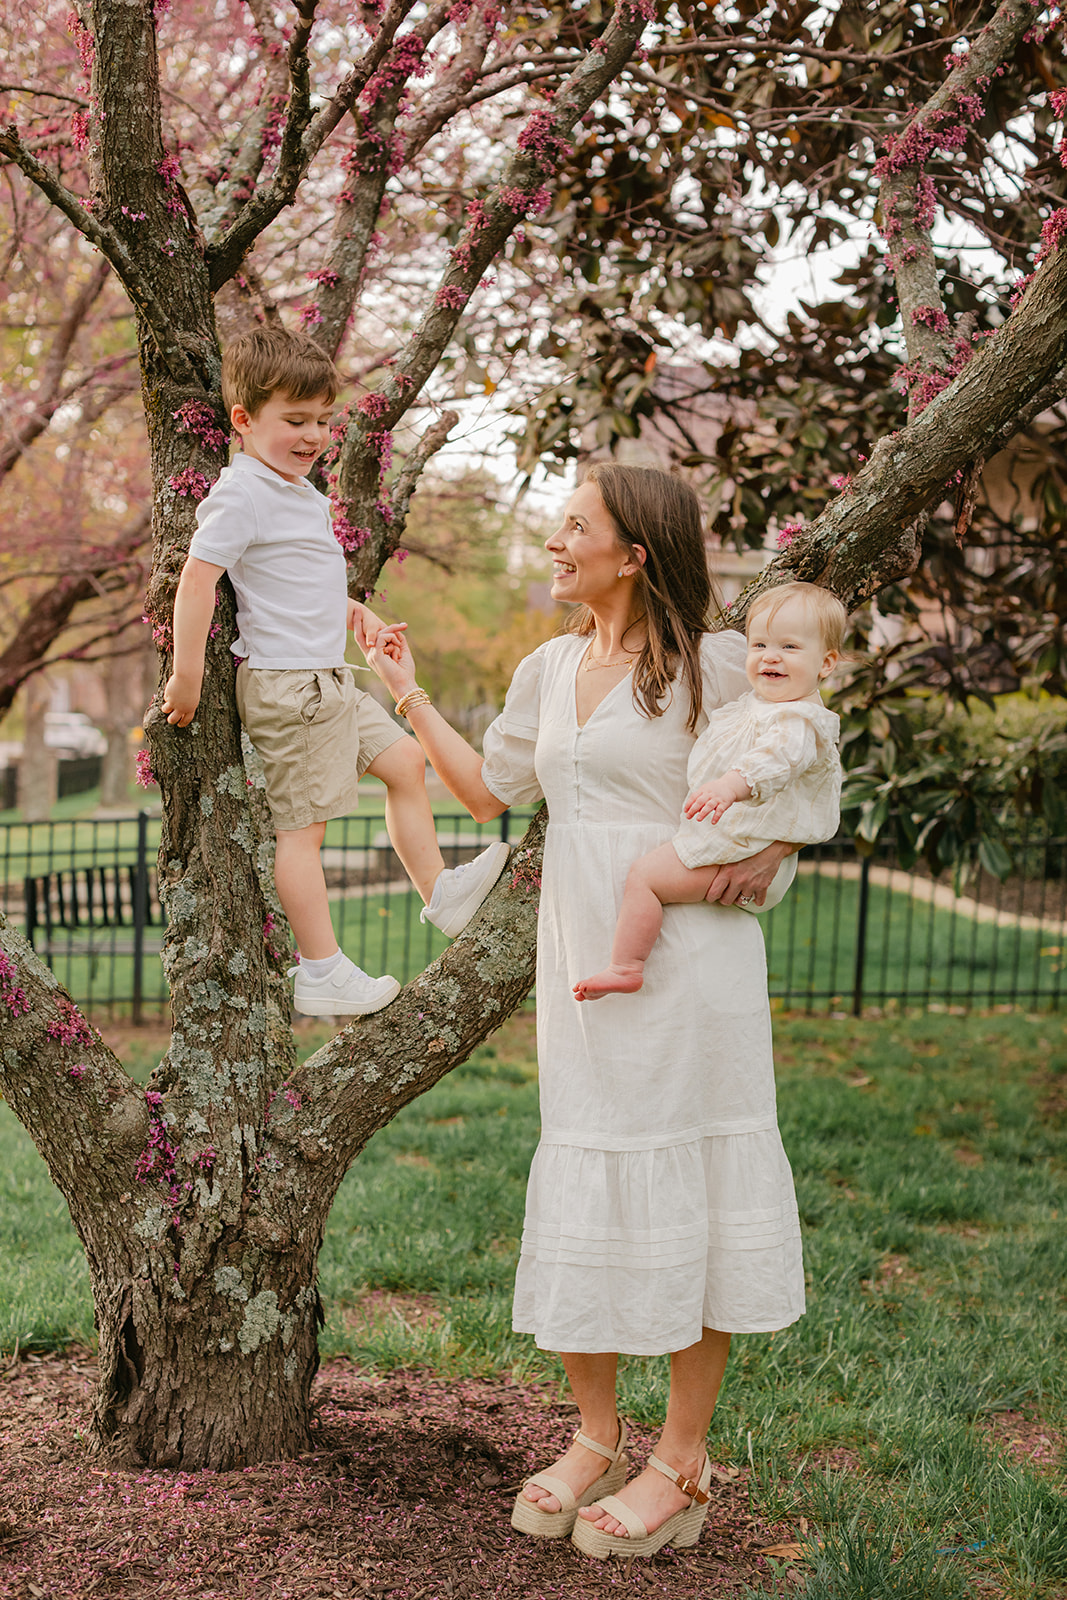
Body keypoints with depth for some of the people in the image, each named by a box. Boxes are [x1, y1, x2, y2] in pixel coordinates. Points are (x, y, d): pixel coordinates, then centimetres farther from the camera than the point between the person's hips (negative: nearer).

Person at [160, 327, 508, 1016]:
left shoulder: (299, 491, 15)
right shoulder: (242, 493, -15)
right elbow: (196, 579, -21)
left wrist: (347, 608, 20)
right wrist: (186, 674, -22)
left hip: (327, 679, 10)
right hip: (285, 682, -10)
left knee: (405, 760, 16)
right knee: (303, 825, -7)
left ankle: (439, 891, 29)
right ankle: (321, 974, -2)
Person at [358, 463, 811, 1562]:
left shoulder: (713, 665, -5)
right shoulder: (549, 670, 13)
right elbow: (490, 790, 22)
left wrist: (771, 851, -14)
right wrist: (408, 696, 19)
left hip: (684, 959, -6)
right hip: (578, 957, 6)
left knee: (684, 1184, 0)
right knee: (581, 1184, 9)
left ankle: (681, 1463, 11)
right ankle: (595, 1438, 23)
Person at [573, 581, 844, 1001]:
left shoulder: (802, 720, -22)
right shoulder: (755, 702, 12)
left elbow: (775, 759, -43)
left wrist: (729, 785, -60)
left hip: (733, 847, -11)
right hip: (718, 830, 11)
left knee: (644, 876, -17)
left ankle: (624, 966, -11)